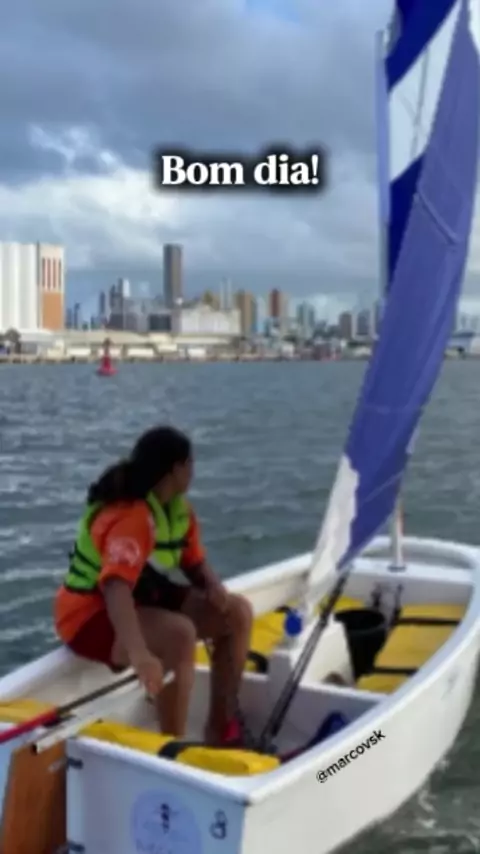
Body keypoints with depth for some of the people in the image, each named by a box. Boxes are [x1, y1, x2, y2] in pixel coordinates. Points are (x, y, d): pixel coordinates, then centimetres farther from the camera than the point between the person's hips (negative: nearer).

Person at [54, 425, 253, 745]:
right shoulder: (130, 517, -29)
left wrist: (214, 587, -17)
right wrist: (138, 652, -57)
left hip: (144, 599, 10)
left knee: (238, 612, 2)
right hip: (91, 613, -9)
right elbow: (116, 586, -43)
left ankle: (221, 727, 10)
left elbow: (194, 561, 8)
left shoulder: (178, 508, 2)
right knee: (180, 634, -36)